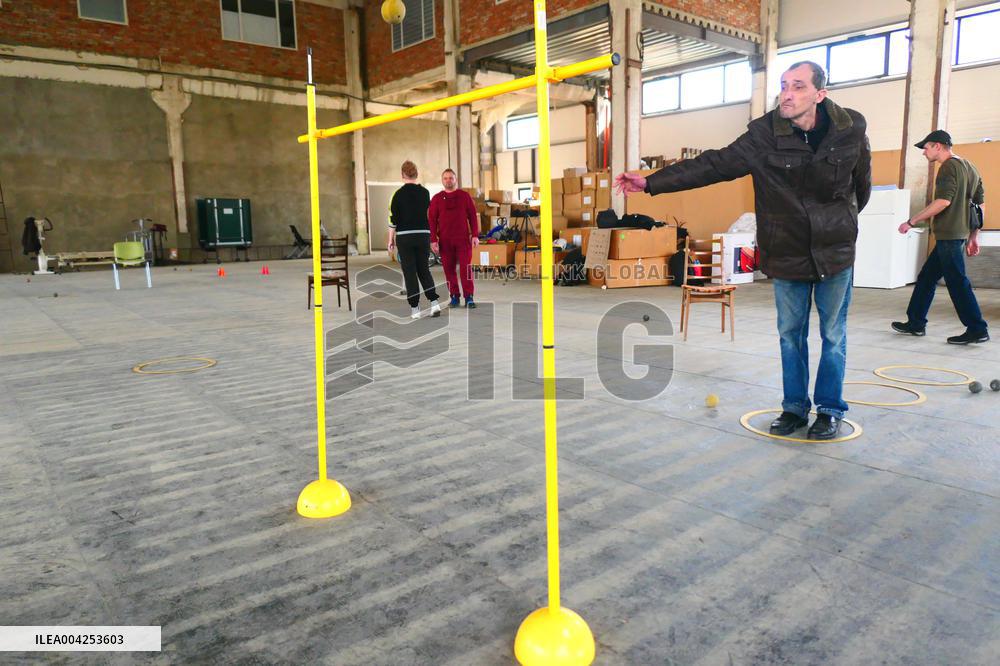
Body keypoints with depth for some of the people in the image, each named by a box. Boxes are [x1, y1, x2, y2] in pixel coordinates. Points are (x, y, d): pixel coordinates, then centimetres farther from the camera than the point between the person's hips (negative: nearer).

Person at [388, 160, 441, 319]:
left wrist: (391, 240, 1)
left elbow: (393, 219, -6)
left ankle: (415, 309, 4)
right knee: (424, 269, 14)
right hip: (423, 235, 3)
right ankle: (434, 302, -1)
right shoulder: (424, 192, 3)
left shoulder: (399, 193, -6)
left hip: (404, 236, -3)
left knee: (409, 272, 3)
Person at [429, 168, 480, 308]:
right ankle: (455, 296, 13)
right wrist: (433, 240, -2)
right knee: (449, 269, 4)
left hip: (463, 239, -1)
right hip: (445, 240, 1)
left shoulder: (465, 196, 7)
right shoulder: (436, 199, 7)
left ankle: (469, 297, -2)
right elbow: (432, 220, 5)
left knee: (465, 267, -6)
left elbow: (473, 216, 6)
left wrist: (475, 235, -2)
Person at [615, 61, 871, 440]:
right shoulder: (765, 134, -12)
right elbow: (712, 165, -17)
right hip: (786, 254, 0)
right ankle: (794, 407, 26)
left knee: (833, 335, 9)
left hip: (835, 253, 0)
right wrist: (652, 183, -26)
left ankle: (830, 409, 24)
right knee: (790, 335, 11)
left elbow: (862, 181, 8)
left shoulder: (851, 129, -9)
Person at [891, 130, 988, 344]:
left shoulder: (949, 167, -10)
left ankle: (977, 330, -3)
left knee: (957, 282, -6)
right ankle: (916, 323, 20)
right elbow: (979, 204, 18)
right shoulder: (969, 167, 19)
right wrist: (974, 237, 20)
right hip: (960, 234, 10)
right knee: (926, 278, 15)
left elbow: (943, 201, -23)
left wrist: (911, 222, -17)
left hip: (948, 235, -10)